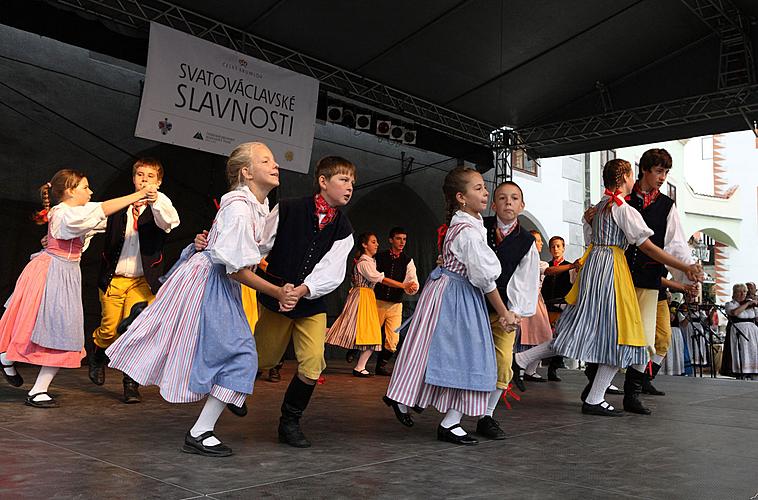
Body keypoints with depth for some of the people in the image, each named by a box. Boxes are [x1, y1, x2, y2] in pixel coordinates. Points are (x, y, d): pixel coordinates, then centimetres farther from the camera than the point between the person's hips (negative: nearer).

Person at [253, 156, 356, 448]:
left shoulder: (343, 230, -1)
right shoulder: (287, 210, -9)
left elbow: (332, 272, -13)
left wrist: (302, 290, -30)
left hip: (312, 303, 2)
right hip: (275, 297, -2)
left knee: (312, 366, -7)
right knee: (263, 360, 9)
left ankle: (290, 422, 15)